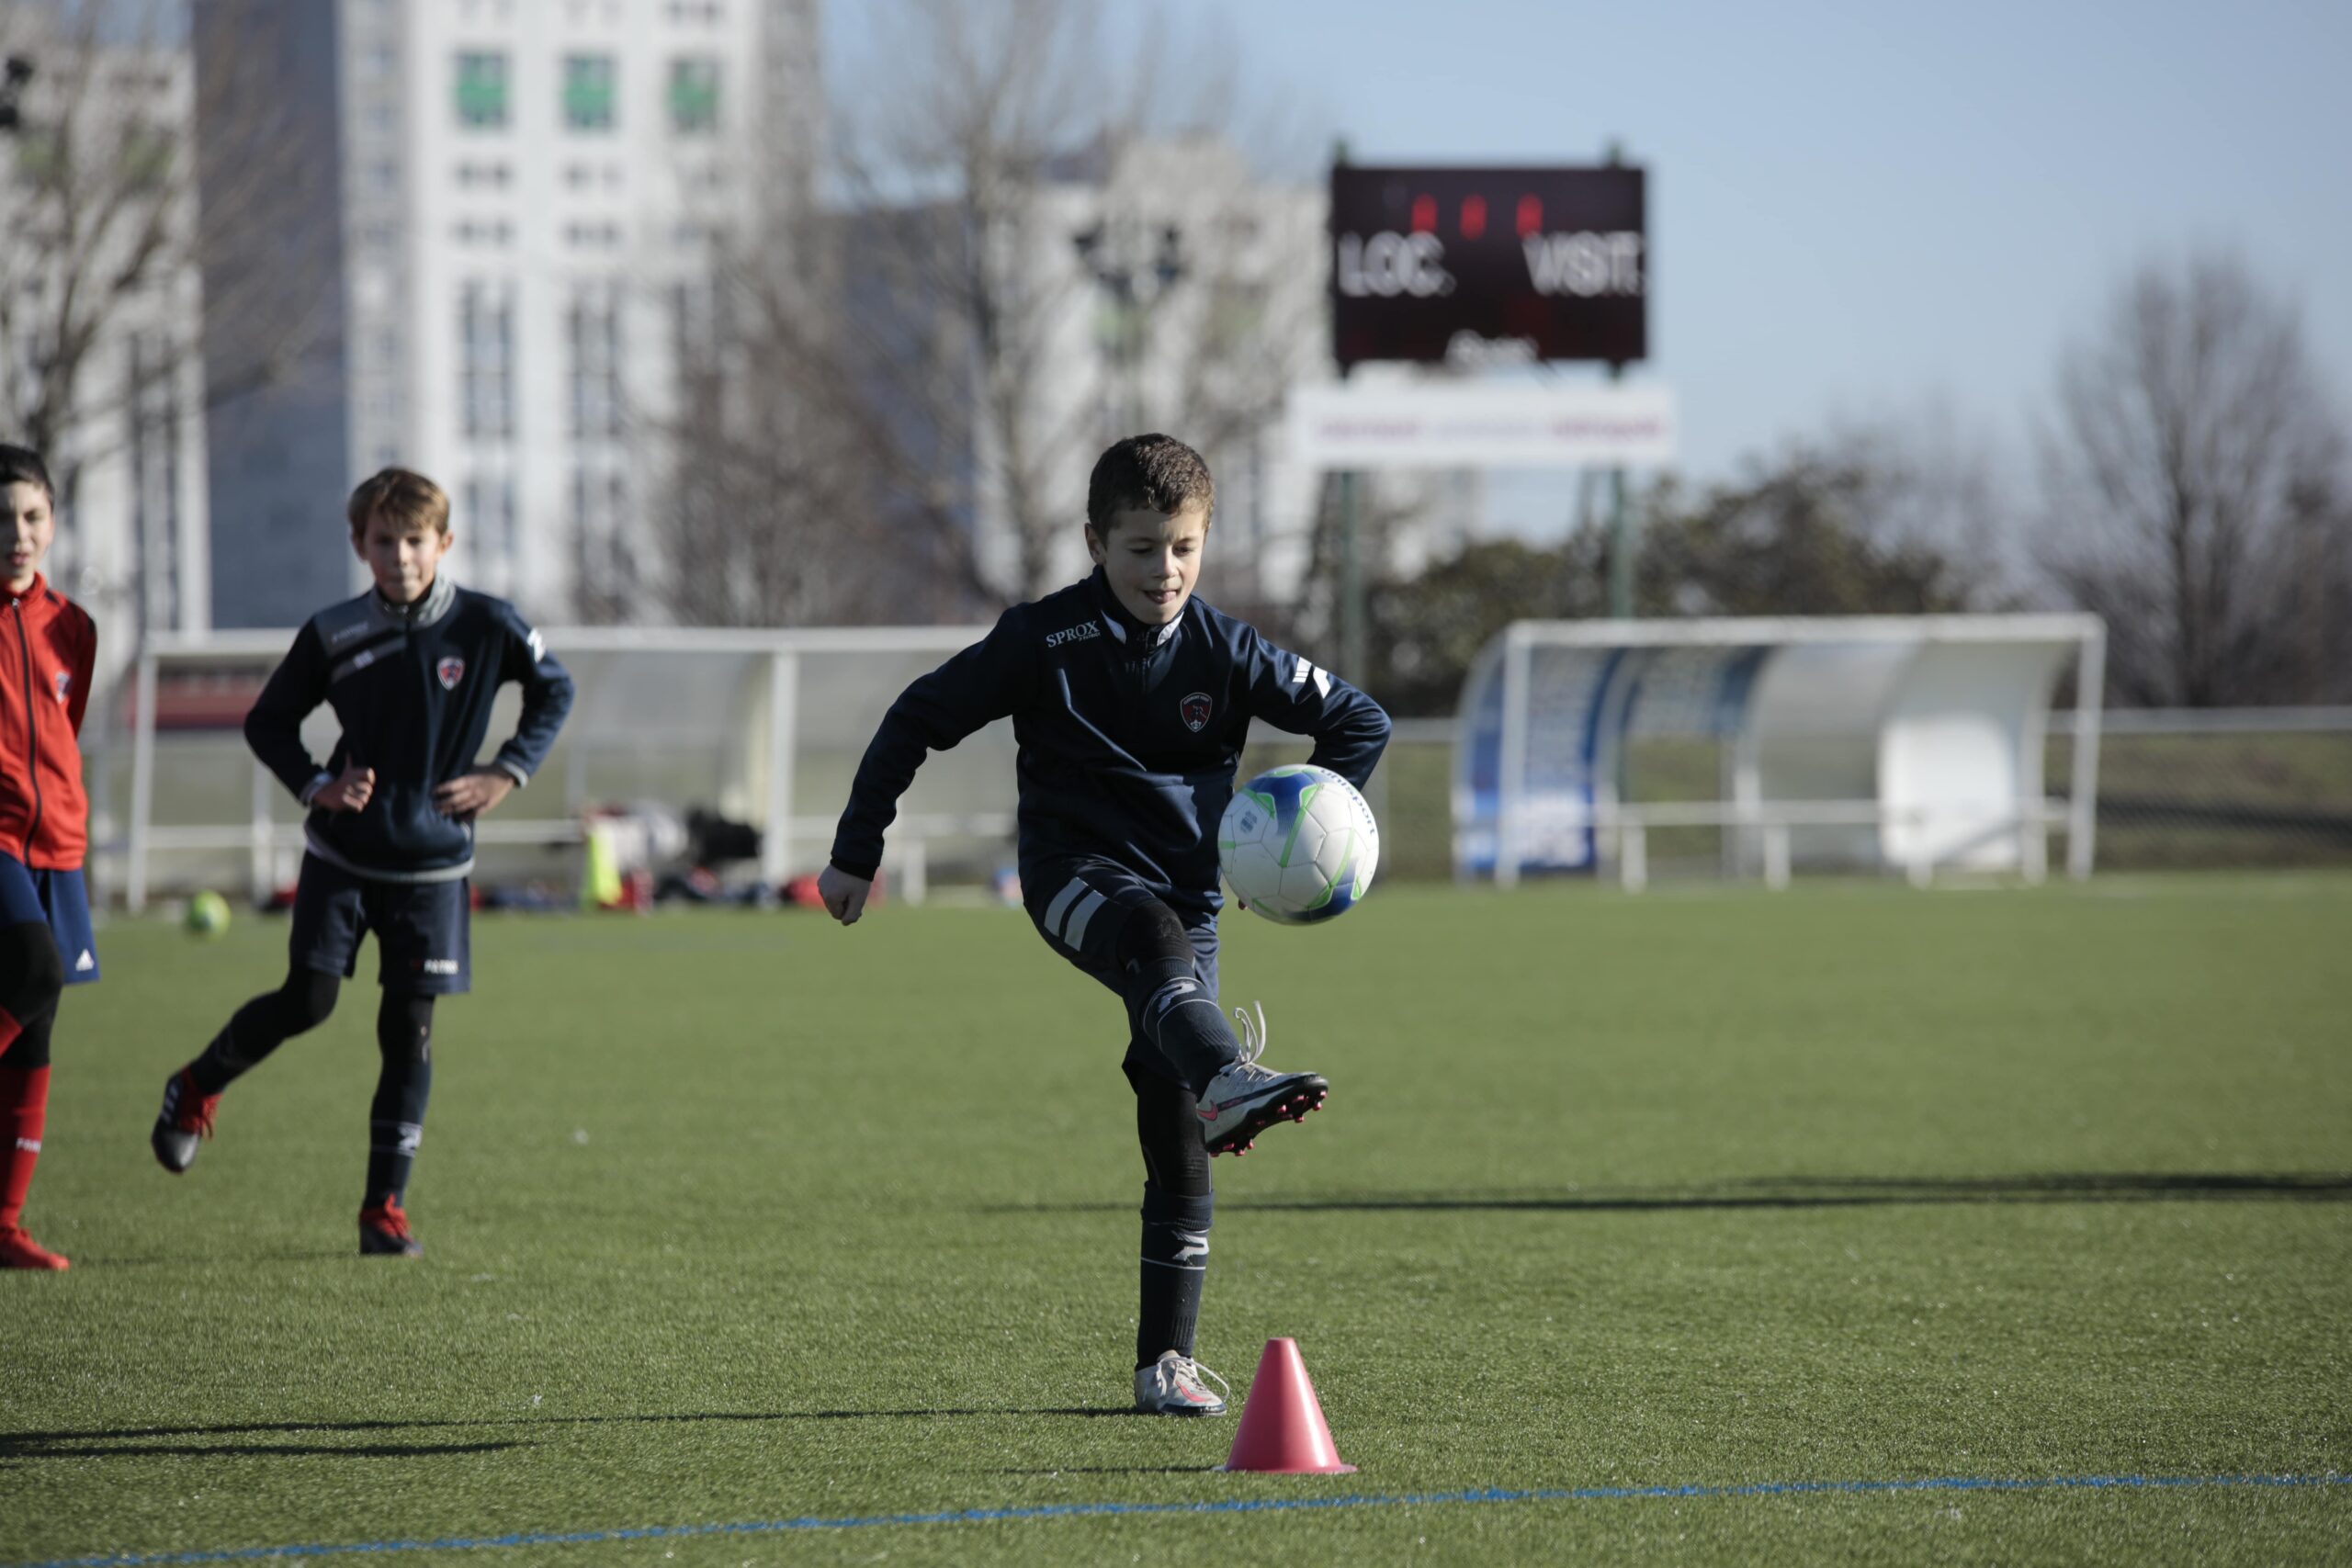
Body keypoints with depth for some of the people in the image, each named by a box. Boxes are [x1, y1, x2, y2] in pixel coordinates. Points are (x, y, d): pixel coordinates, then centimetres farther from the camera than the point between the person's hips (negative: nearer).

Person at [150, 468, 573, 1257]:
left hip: (433, 864, 0)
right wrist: (315, 785, -10)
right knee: (306, 1000, -9)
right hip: (342, 856, 0)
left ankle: (385, 1206, 5)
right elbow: (267, 722, 6)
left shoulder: (484, 625, -8)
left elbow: (554, 690, 9)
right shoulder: (333, 636, -7)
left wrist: (507, 773, -2)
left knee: (410, 1026, -2)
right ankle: (196, 1089, 19)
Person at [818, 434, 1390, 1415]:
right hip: (1073, 870, -3)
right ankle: (1226, 1080, -70)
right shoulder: (1044, 640, -5)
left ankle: (1167, 1359, 2)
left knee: (1176, 1126, -5)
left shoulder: (1226, 653, 0)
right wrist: (856, 853, 4)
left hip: (1184, 886, 3)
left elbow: (1361, 723, 8)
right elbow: (918, 720, 3)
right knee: (1152, 932, -39)